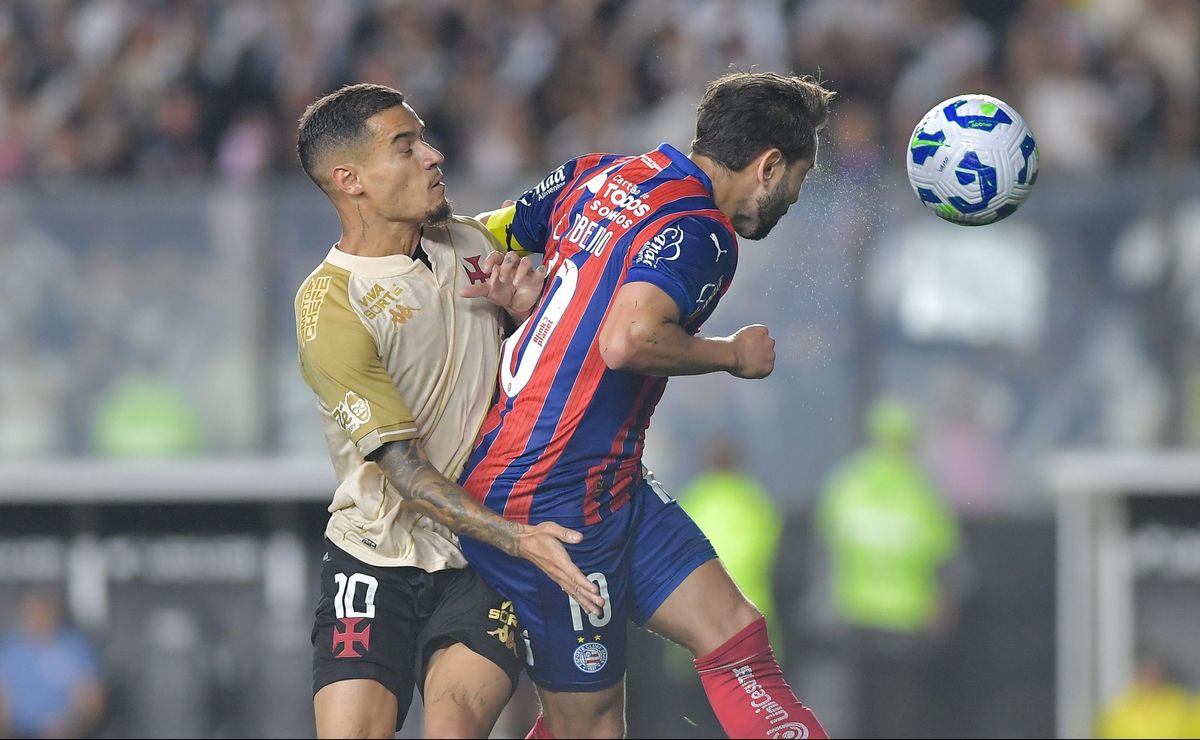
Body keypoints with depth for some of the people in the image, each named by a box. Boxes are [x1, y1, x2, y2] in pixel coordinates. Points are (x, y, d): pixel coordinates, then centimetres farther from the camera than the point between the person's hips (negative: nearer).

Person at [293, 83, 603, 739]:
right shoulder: (329, 307, -12)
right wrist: (514, 537, -30)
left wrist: (531, 308, -5)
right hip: (377, 558, -2)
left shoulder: (466, 244, 6)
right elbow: (402, 466, -18)